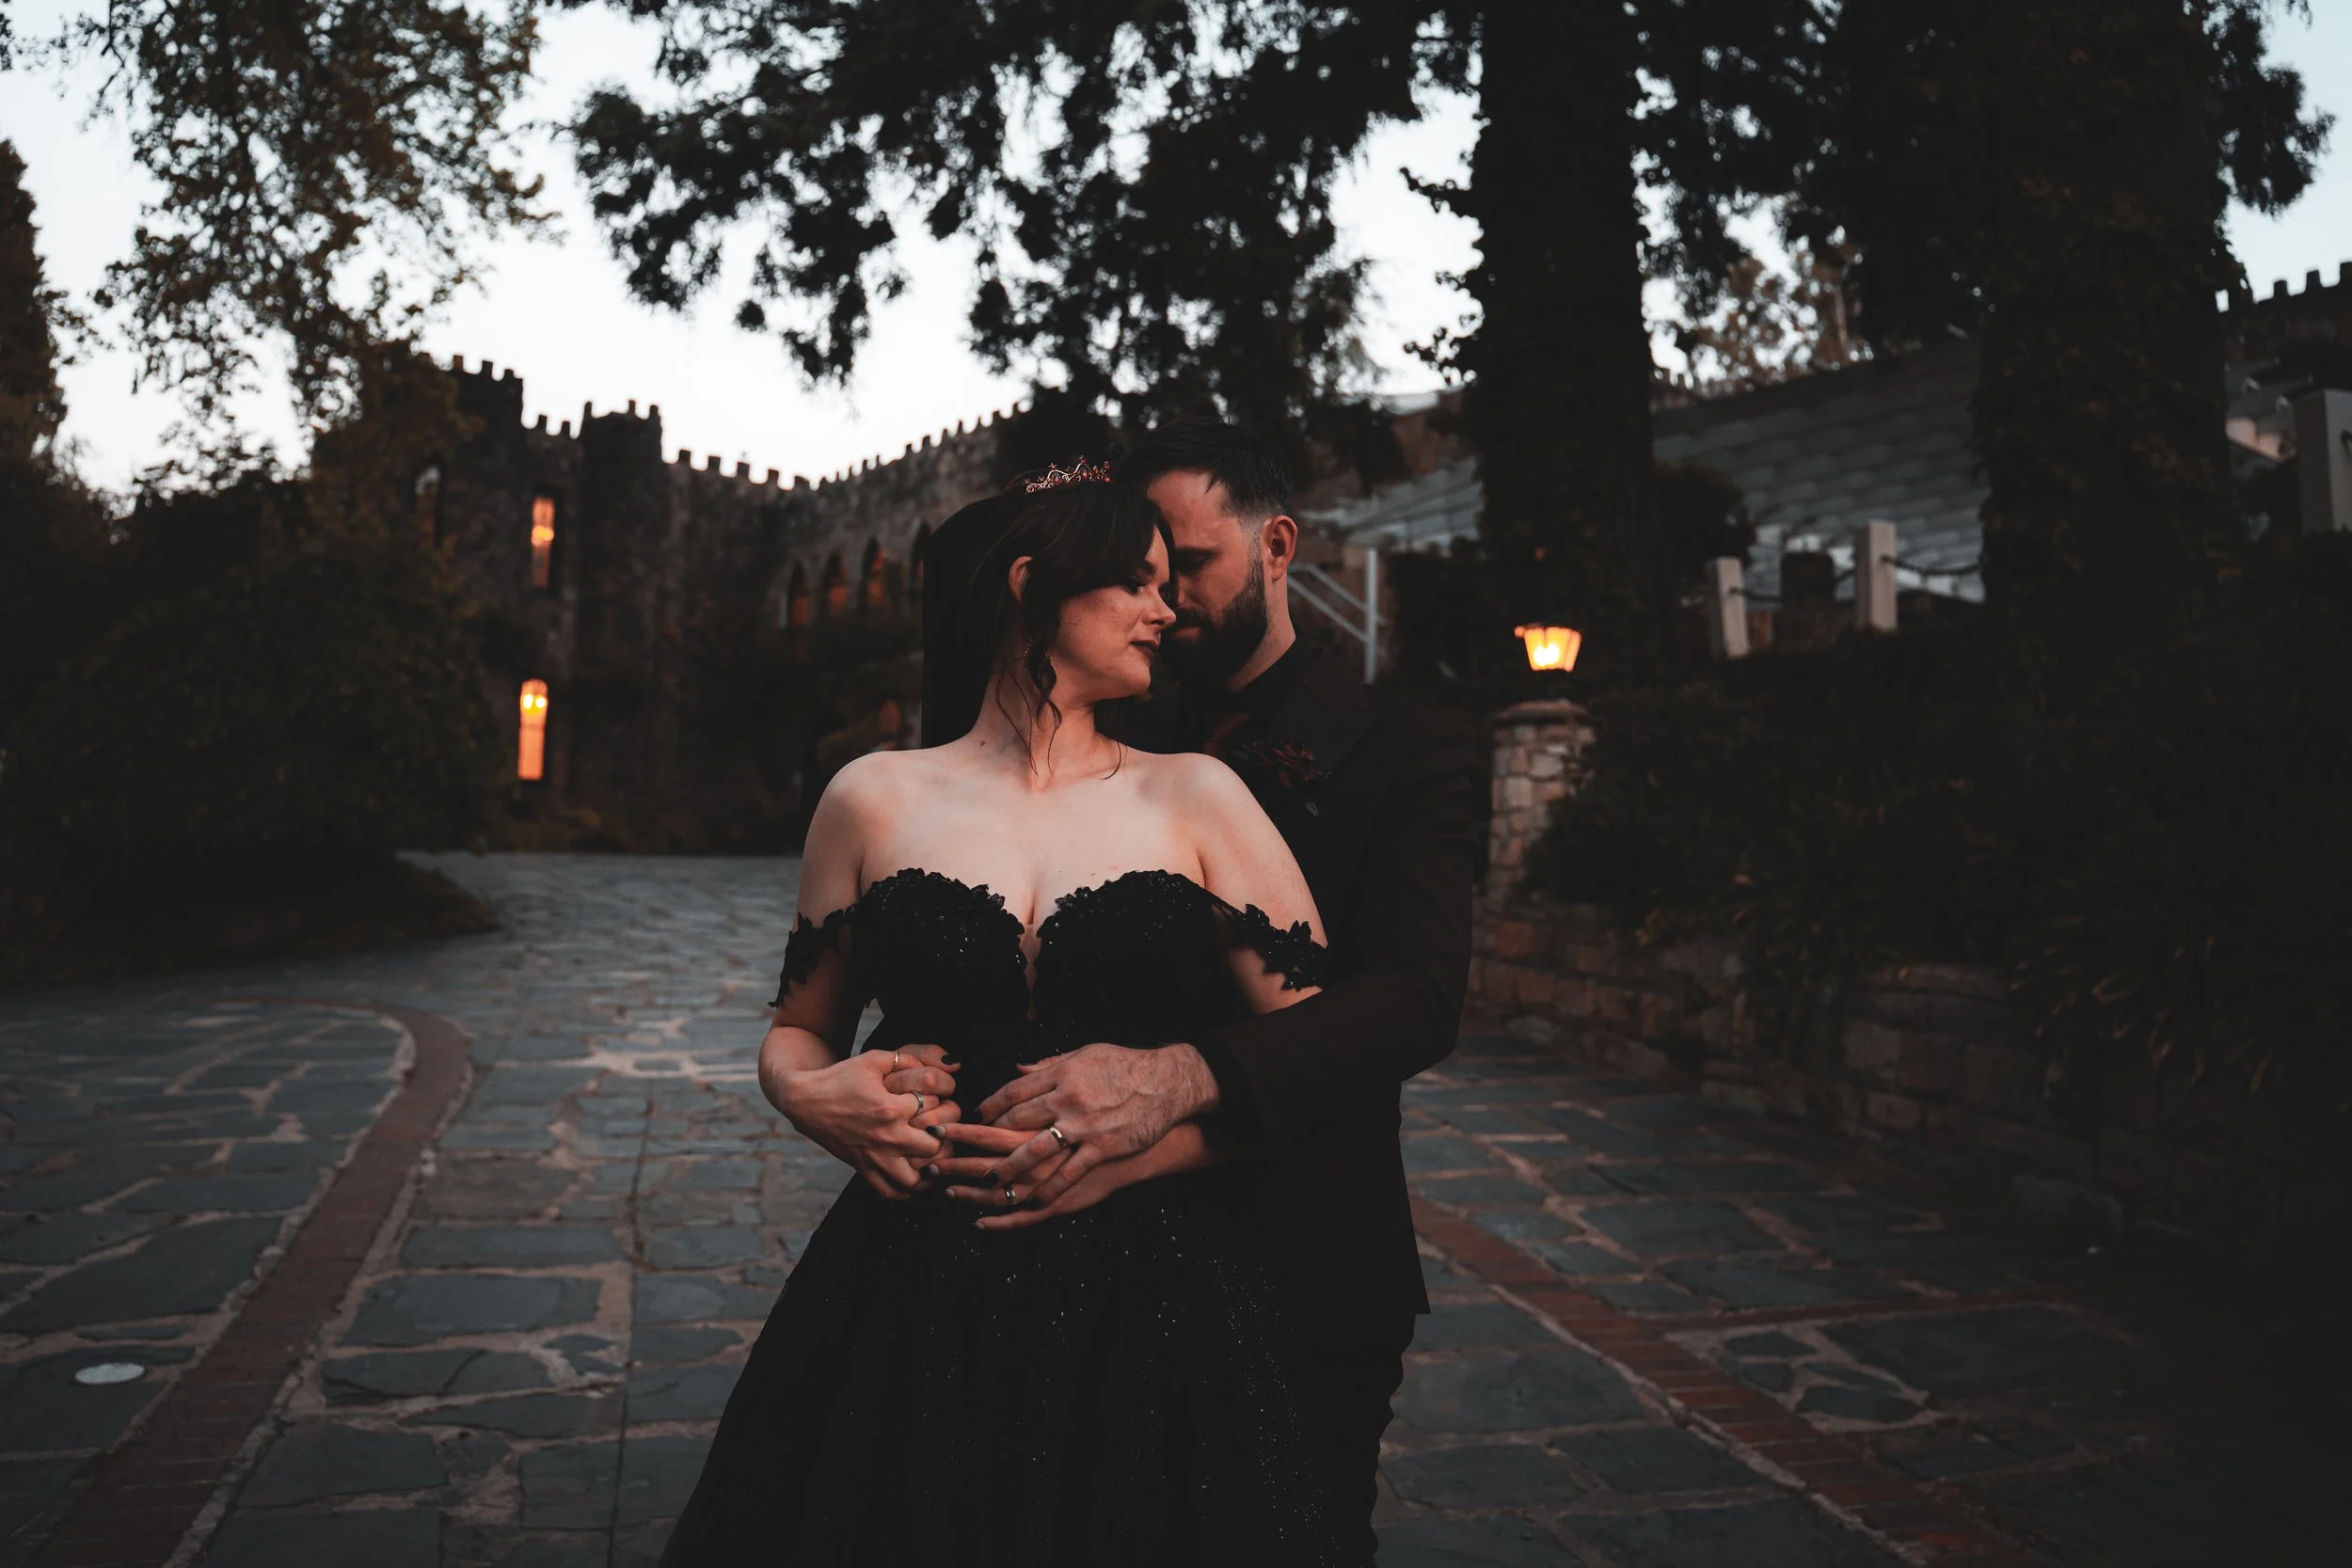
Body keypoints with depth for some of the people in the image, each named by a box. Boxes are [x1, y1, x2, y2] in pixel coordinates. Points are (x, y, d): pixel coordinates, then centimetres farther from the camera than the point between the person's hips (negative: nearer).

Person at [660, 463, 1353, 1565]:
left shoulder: (1197, 799, 1)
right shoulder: (876, 799, 3)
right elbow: (796, 1032, 14)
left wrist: (1136, 1148, -14)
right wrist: (815, 1096, -8)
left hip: (1150, 1314, 0)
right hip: (910, 1304, 1)